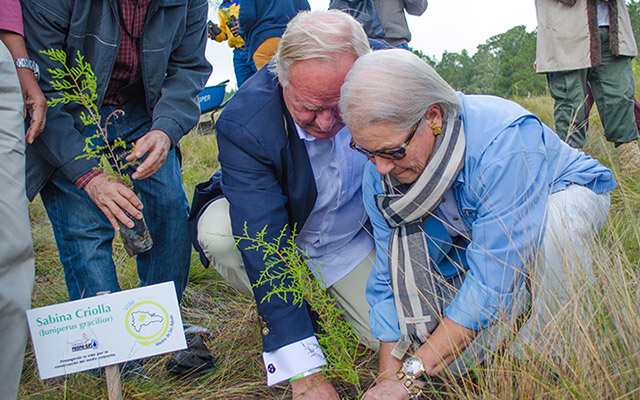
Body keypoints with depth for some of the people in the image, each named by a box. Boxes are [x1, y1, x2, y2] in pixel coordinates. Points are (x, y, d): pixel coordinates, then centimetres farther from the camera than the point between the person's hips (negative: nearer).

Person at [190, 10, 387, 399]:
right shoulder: (243, 123, -36)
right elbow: (264, 248, -39)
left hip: (352, 233, 2)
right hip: (273, 222, -2)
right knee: (217, 234, -34)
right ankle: (284, 312, -2)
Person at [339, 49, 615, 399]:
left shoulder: (505, 141, -39)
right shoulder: (380, 173, -21)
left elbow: (492, 278, -39)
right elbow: (389, 281, -11)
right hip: (476, 242, 4)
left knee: (555, 216, -40)